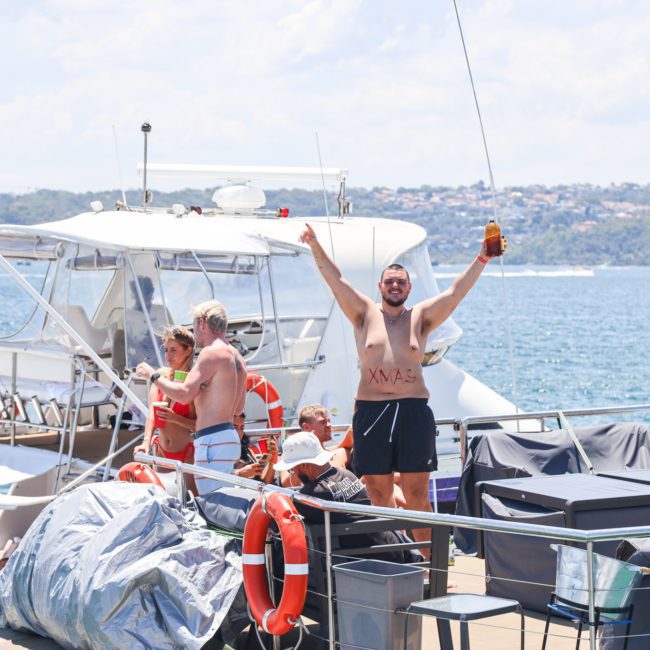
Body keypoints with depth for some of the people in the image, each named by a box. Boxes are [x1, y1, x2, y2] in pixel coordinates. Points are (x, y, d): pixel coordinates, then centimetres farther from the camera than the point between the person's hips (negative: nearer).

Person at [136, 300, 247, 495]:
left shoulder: (212, 352, -10)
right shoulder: (236, 357, 18)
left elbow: (184, 394, -16)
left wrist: (153, 375, -3)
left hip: (212, 441, -10)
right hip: (229, 435, 10)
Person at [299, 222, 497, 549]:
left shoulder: (421, 317, 10)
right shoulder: (365, 313, 9)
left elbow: (456, 291, 3)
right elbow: (335, 280, 2)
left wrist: (482, 259, -6)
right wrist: (315, 246, -10)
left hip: (414, 412, 0)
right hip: (371, 411, 0)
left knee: (417, 494, 0)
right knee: (379, 495, 3)